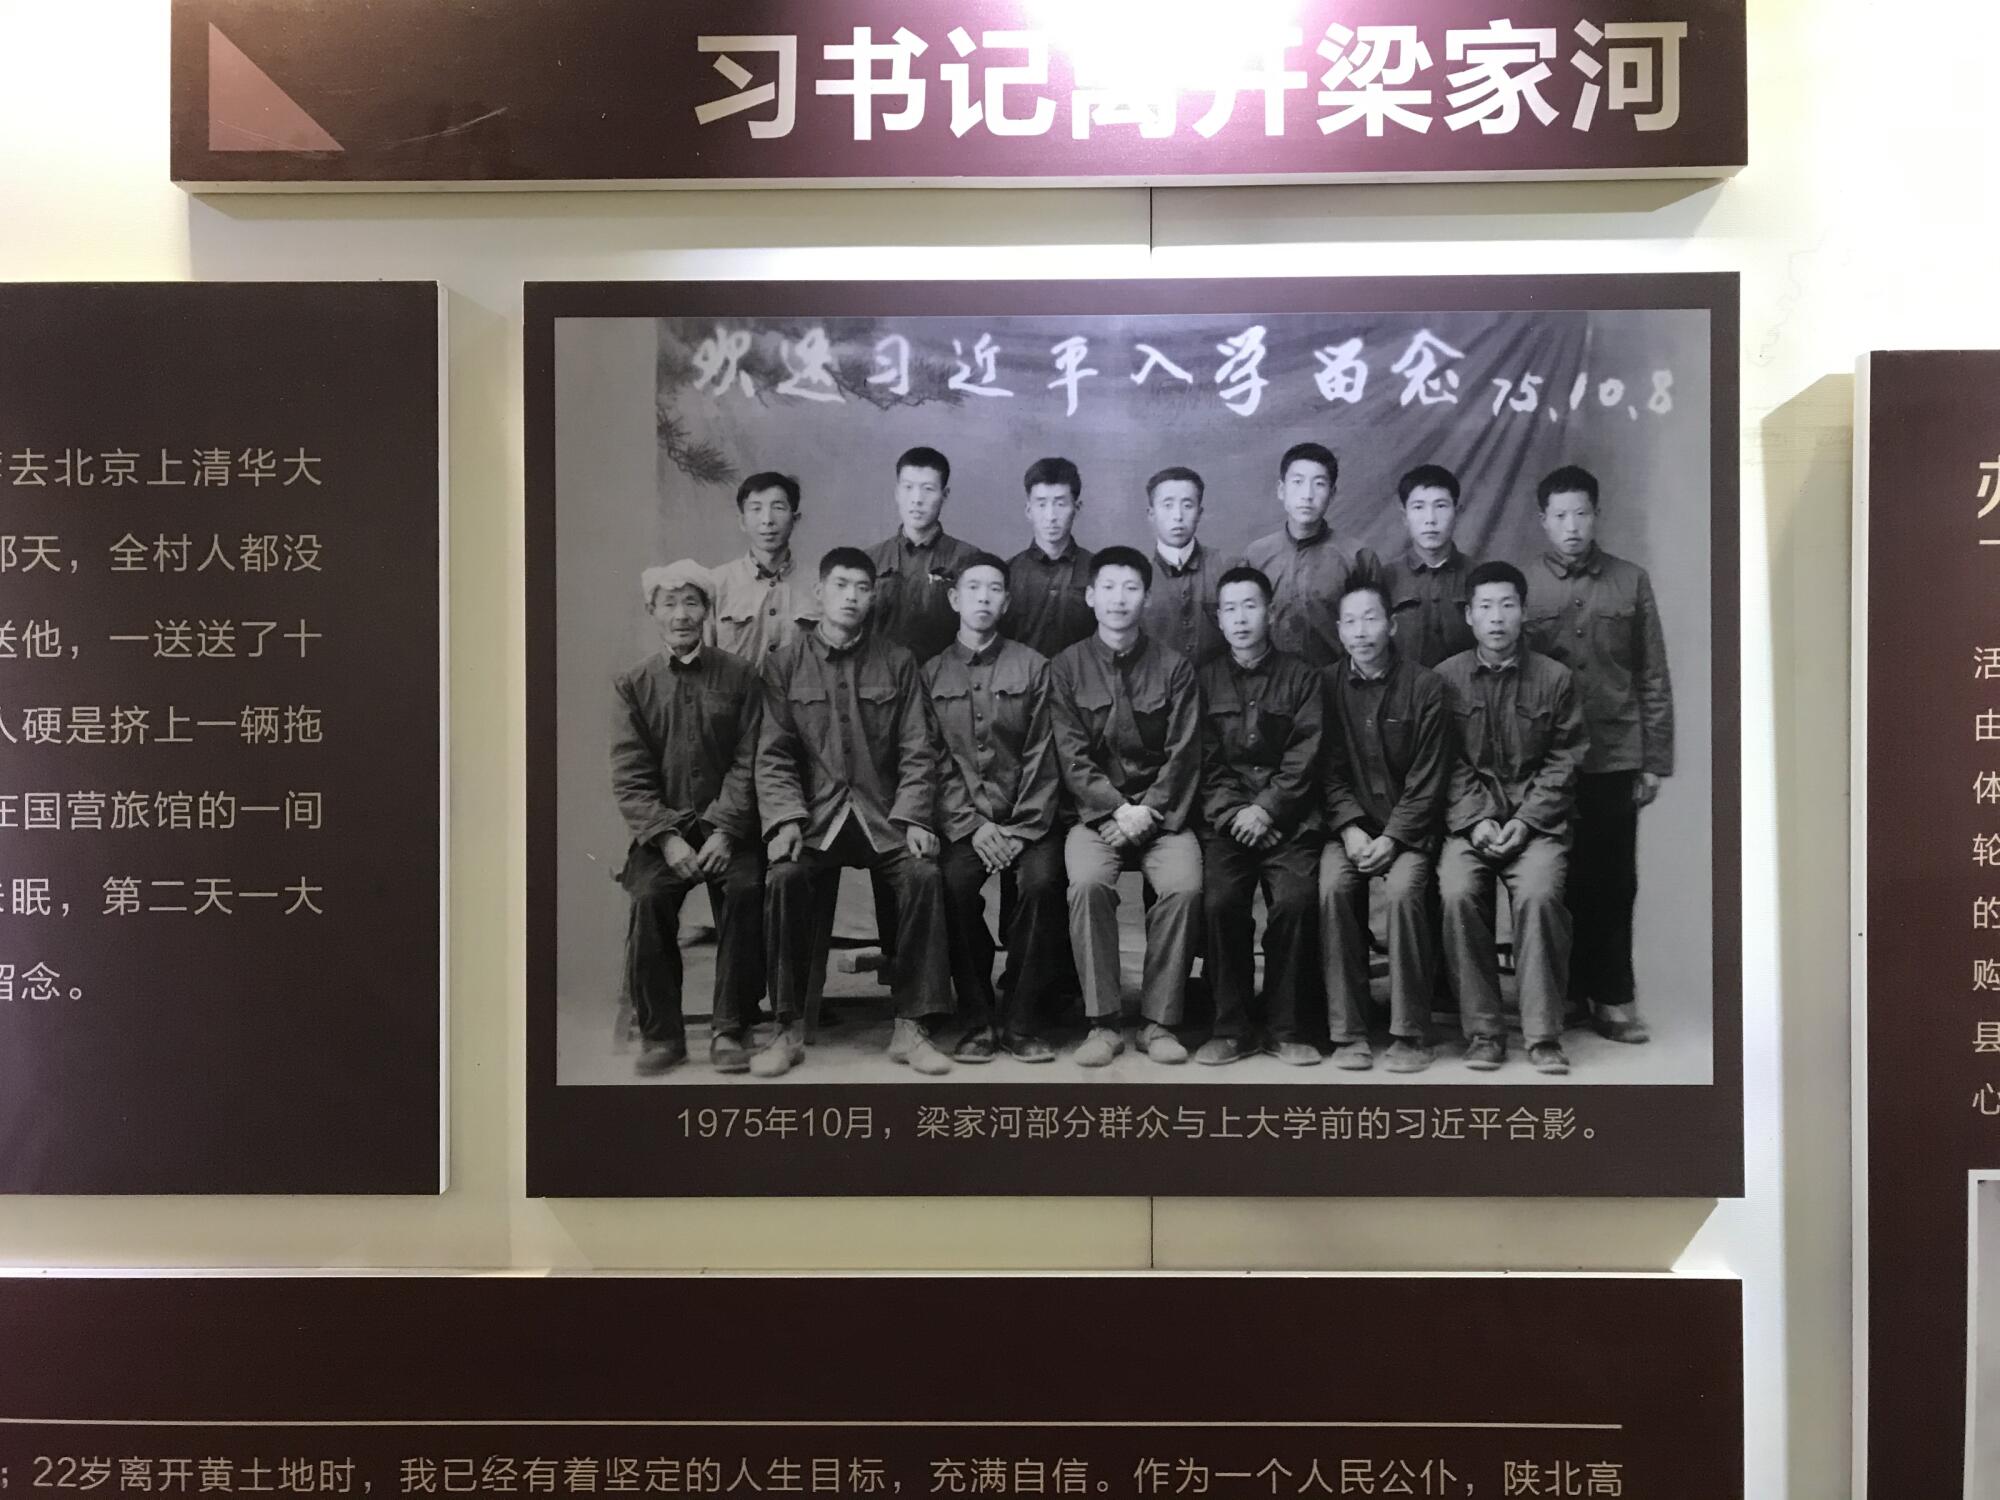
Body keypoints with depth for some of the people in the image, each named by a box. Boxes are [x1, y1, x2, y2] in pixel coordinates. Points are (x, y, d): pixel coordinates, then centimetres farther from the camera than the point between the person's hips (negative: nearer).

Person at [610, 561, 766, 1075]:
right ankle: (660, 1034, -11)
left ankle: (731, 1029, -13)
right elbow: (629, 778, 1)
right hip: (660, 825, 1)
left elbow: (747, 763, 0)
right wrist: (667, 838, -13)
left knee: (745, 889, -27)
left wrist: (725, 832, -13)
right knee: (649, 895, -26)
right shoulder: (632, 685, 7)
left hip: (726, 824, 0)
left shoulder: (738, 677, 6)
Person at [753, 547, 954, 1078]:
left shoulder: (897, 663, 8)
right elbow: (773, 755, 2)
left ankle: (910, 1028, -16)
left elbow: (916, 751, 5)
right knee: (784, 878, -28)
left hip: (883, 813, 1)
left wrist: (914, 818, -9)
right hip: (813, 813, 0)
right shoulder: (784, 665, 7)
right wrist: (785, 821, -13)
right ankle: (788, 1029, -14)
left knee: (924, 875, -26)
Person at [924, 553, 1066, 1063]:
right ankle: (977, 1021, -13)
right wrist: (972, 826, -9)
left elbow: (1041, 757, 1)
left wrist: (1021, 831, -10)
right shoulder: (931, 673, 10)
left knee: (1044, 880, -28)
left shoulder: (1032, 666, 7)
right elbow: (935, 762, 4)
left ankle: (1022, 1021, -14)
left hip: (1025, 817, 0)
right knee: (955, 882, -28)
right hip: (961, 819, 1)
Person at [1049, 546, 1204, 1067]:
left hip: (1162, 812, 0)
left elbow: (1184, 754, 1)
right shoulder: (1066, 668, 6)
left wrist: (1146, 811, -12)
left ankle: (1159, 1021, -14)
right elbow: (1072, 755, -1)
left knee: (1184, 887, -27)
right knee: (1088, 884, -30)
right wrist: (1115, 810, -13)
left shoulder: (1174, 668, 6)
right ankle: (1103, 1022, -18)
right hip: (1094, 810, 0)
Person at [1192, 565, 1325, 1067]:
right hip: (1226, 818, 1)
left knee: (1295, 900, -23)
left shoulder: (1300, 677, 10)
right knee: (1220, 901, -22)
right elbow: (1205, 764, 7)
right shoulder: (1205, 679, 13)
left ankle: (1284, 1027, -8)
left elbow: (1304, 758, 1)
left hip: (1289, 818, -1)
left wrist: (1266, 810, -11)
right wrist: (1233, 815, -8)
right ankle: (1231, 1027, -8)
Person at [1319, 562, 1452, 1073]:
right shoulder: (1327, 685, 4)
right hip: (1349, 825, 2)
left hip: (1408, 828, -2)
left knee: (1404, 892, -29)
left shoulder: (1423, 687, -2)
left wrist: (1391, 839, -14)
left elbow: (1428, 780, -4)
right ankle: (1348, 1032, -17)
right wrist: (1349, 828, -11)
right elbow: (1329, 771, 4)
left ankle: (1411, 1033, -15)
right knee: (1332, 888, -26)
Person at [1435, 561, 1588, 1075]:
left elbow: (1564, 761, 4)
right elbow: (1447, 764, 5)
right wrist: (1476, 820, -9)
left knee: (1539, 894, -28)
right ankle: (1482, 1032, -14)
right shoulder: (1445, 678, 7)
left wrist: (1525, 821, -8)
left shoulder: (1555, 677, 6)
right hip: (1470, 817, 1)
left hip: (1538, 818, 0)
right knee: (1457, 893, -26)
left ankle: (1544, 1036, -16)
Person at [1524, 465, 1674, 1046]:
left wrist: (1655, 761, 3)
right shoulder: (1522, 586, 2)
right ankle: (1563, 992, 16)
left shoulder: (1630, 582, 5)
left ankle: (1612, 996, 14)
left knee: (1613, 883, 4)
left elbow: (1654, 679, 6)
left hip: (1616, 758, 1)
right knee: (1558, 881, 4)